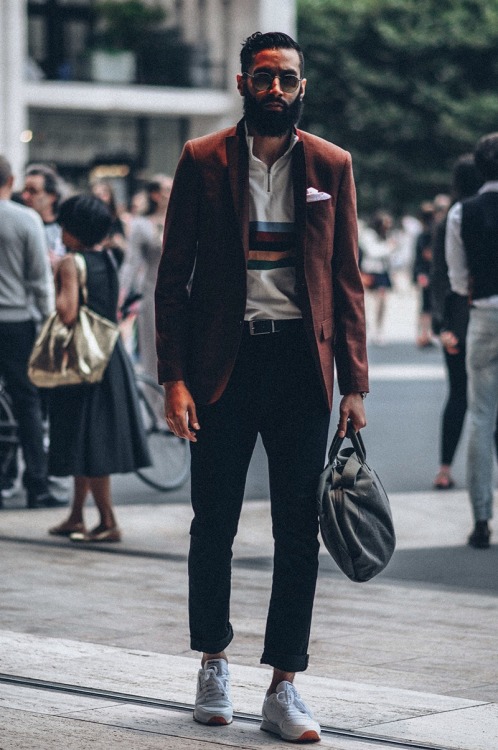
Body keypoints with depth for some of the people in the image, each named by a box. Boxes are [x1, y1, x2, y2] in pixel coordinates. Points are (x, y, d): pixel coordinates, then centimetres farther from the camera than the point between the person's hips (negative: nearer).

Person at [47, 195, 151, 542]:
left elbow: (68, 313, -23)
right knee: (93, 440, 14)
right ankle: (76, 517, 23)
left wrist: (57, 281, -9)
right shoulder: (109, 260, 9)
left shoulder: (71, 262, -15)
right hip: (111, 356, 8)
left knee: (88, 443, -3)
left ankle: (109, 522, -2)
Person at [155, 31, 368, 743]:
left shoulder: (332, 165, 7)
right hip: (224, 363, -1)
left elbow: (347, 280, 7)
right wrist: (175, 377, -6)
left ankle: (283, 689, 7)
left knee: (298, 532, 1)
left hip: (301, 364, 1)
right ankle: (213, 664, 26)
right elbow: (174, 276, 2)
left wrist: (353, 384, 0)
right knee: (213, 526, 8)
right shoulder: (202, 161, 3)